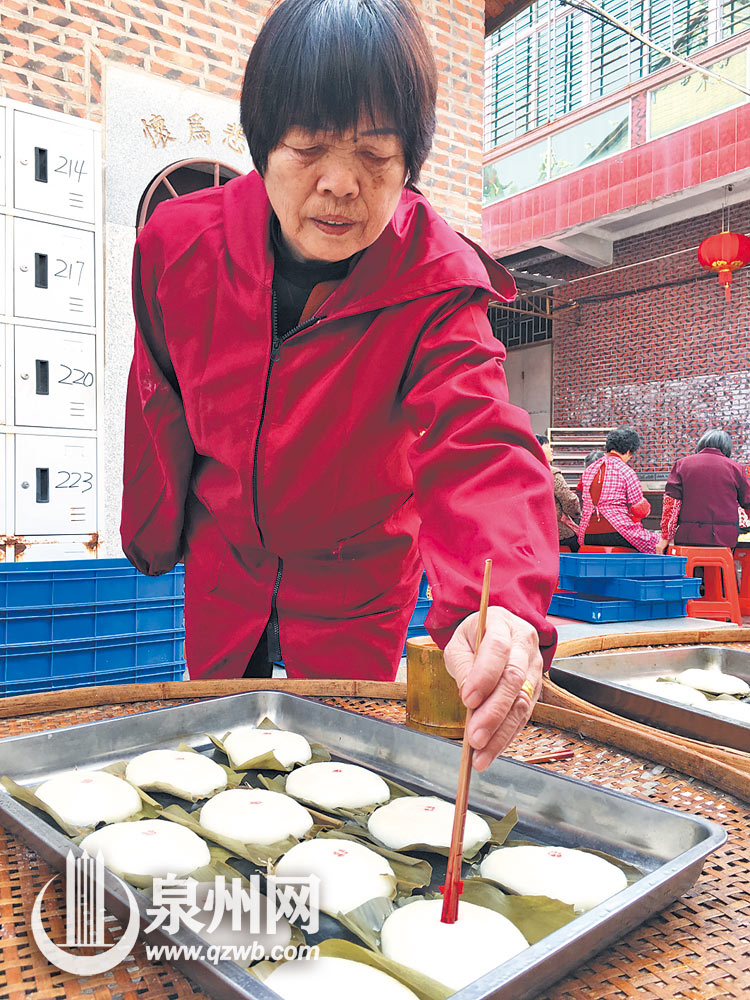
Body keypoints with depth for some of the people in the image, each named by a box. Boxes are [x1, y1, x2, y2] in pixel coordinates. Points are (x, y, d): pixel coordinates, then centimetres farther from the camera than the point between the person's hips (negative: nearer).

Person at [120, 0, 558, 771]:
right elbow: (160, 401, -2)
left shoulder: (437, 288, -26)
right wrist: (156, 529, 10)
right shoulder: (177, 243, -17)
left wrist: (500, 604, -61)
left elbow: (478, 445, -41)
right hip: (224, 559, 3)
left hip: (357, 576, -2)